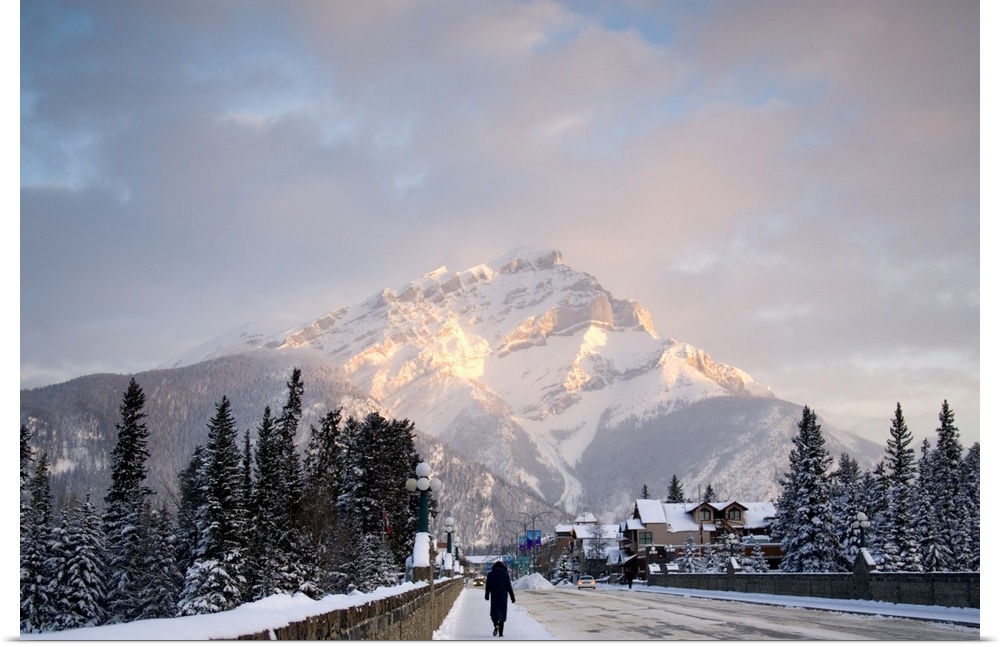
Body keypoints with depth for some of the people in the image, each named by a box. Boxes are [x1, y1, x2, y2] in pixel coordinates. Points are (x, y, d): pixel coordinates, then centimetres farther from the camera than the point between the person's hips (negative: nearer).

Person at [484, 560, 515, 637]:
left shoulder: (490, 574, 3)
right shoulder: (505, 574, -1)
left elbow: (488, 587, 5)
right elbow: (509, 587, -4)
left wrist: (487, 596, 17)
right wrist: (512, 596, 0)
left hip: (494, 596, 0)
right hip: (503, 597, 0)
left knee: (494, 612, 11)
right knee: (502, 613, 6)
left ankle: (496, 625, -19)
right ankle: (500, 633, 2)